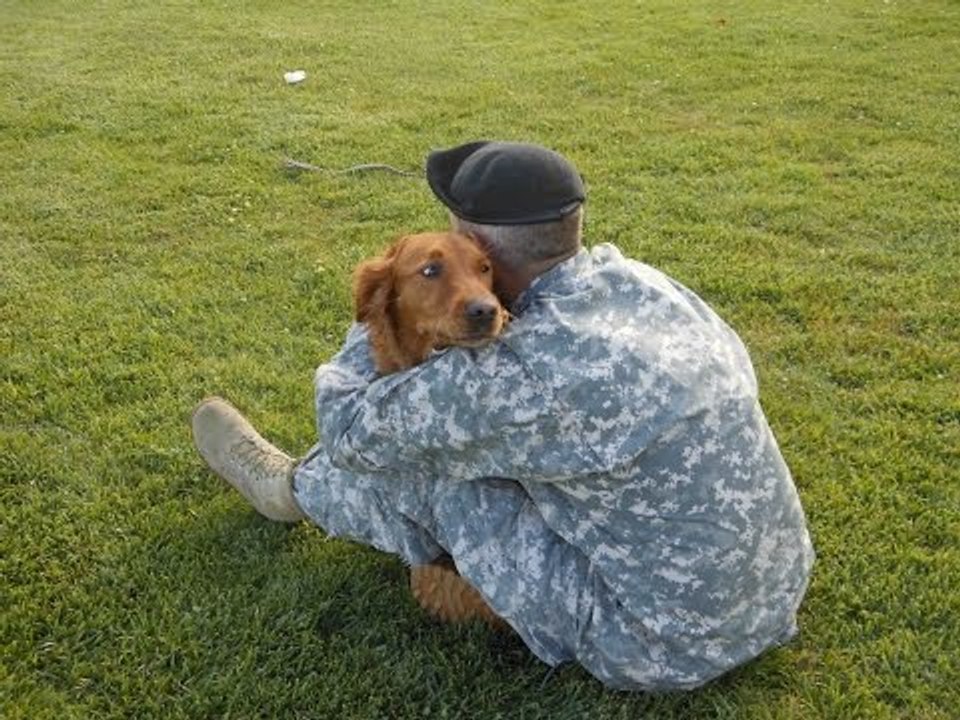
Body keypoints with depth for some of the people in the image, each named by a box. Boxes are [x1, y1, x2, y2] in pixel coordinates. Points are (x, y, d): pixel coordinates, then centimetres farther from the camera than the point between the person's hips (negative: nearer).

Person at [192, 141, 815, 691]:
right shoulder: (642, 280, -6)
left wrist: (368, 334, 9)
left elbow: (353, 433, -10)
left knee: (431, 471, 1)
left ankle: (296, 489, 32)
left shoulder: (520, 375, -28)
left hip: (666, 646, -7)